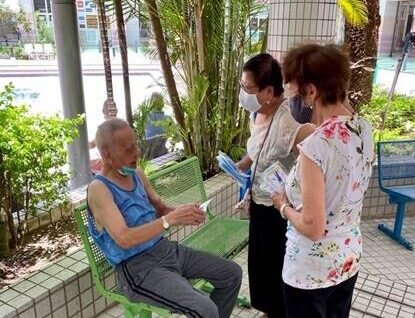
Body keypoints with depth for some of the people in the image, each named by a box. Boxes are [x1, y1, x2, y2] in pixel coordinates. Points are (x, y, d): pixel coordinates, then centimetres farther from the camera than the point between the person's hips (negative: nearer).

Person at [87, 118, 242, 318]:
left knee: (232, 273, 10)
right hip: (137, 267, -8)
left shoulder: (137, 174, 7)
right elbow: (124, 239, -28)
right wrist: (171, 219, -31)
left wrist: (183, 213, -9)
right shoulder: (99, 189, -17)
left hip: (165, 248, 8)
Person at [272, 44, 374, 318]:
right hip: (349, 258, 7)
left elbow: (313, 228, -26)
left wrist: (284, 205, -9)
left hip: (313, 270, -7)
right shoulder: (364, 128, -6)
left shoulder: (316, 146, -30)